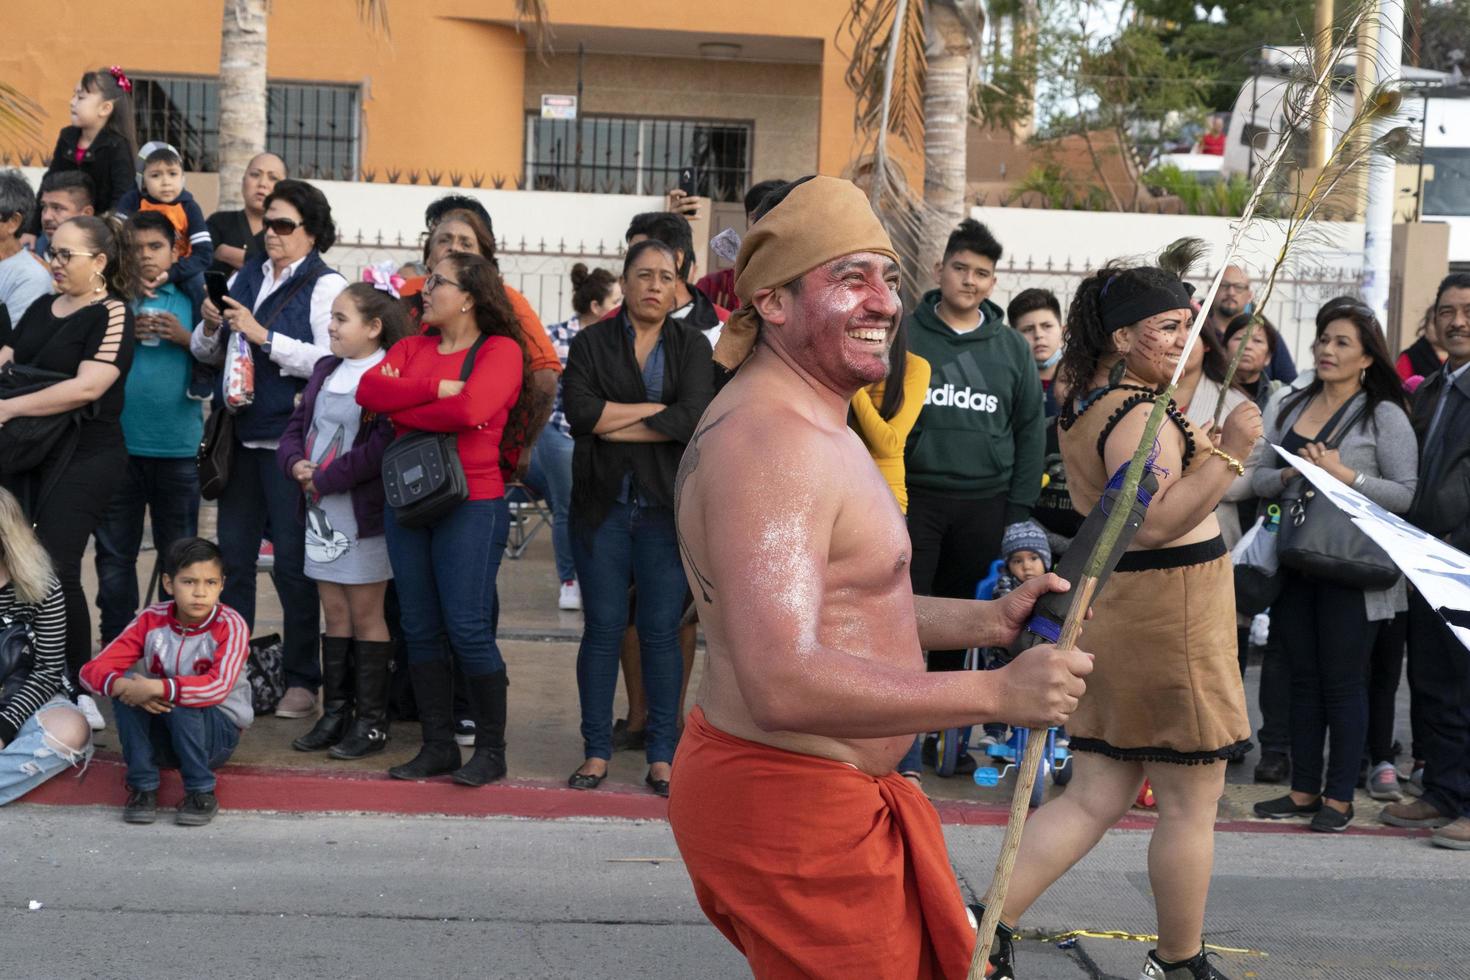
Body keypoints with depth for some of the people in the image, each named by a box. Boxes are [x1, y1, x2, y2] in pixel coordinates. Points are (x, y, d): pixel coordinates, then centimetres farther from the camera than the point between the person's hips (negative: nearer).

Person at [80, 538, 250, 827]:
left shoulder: (230, 626, -17)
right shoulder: (152, 620, -6)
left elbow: (218, 687, -33)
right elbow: (93, 670, -13)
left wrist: (155, 688, -42)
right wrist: (123, 686, -35)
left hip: (218, 731, -3)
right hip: (162, 736, 4)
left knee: (180, 703, -33)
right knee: (126, 687, -23)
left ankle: (201, 793, -16)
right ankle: (143, 788, -14)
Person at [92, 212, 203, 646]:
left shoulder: (191, 299, 5)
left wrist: (186, 339, -13)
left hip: (178, 444, -1)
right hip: (118, 442, 1)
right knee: (115, 550, 5)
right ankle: (114, 646, 14)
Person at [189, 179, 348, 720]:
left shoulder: (326, 286, -7)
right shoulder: (244, 278, 12)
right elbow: (206, 352, 16)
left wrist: (262, 335, -18)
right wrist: (210, 327, -6)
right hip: (240, 436, 6)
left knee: (292, 563, 0)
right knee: (232, 556, 11)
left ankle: (302, 679, 12)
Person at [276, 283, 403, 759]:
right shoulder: (326, 370, 13)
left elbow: (382, 448, -22)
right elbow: (297, 426, 14)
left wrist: (324, 478, -15)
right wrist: (296, 464, -7)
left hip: (365, 514, -7)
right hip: (321, 511, 7)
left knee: (365, 614, 1)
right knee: (334, 614, 13)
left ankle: (371, 721, 11)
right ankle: (335, 713, 21)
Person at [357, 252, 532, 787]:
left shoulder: (501, 350, -4)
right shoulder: (412, 347, 14)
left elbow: (469, 410, -20)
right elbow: (369, 389, -3)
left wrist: (401, 410, -7)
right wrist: (435, 389, -14)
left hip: (472, 503, -6)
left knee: (467, 626, -7)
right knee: (420, 628, 8)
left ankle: (491, 748, 7)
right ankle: (438, 746, 17)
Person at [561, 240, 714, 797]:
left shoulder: (692, 345, 8)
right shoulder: (592, 343, 9)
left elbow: (694, 420, -9)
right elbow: (578, 410, -9)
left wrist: (613, 426, -7)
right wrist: (657, 408, -9)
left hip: (667, 506, 0)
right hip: (602, 505, 1)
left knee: (661, 631, 0)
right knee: (602, 628, 2)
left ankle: (662, 756, 7)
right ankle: (596, 751, 10)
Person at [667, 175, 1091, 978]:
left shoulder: (803, 422, 12)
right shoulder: (774, 441, -24)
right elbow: (783, 682, -33)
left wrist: (987, 620, 5)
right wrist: (998, 693, -29)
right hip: (791, 808, -11)